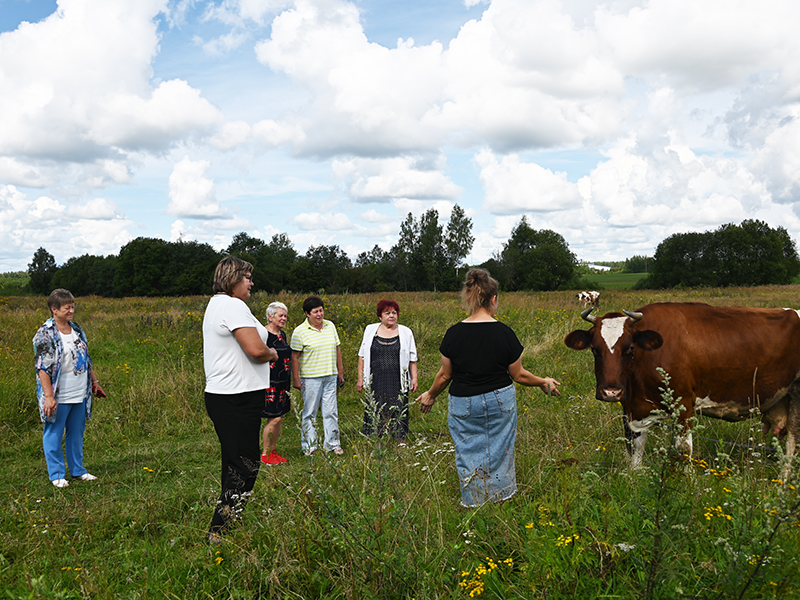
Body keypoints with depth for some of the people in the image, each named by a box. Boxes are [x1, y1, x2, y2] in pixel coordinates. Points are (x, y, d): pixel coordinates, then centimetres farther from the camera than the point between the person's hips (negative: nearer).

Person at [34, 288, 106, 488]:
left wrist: (95, 382, 19)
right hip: (59, 397, -6)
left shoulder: (77, 329, 9)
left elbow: (86, 360, 18)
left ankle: (77, 469, 29)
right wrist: (49, 397, -21)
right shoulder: (45, 335, -13)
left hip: (80, 395, 7)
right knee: (54, 434, 6)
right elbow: (42, 368, -16)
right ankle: (56, 475, 18)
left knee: (77, 433, 16)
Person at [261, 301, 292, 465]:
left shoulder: (282, 335, 14)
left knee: (278, 418, 12)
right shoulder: (263, 335, -12)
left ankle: (273, 451, 22)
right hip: (270, 383, -8)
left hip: (282, 383, 8)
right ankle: (265, 454, 7)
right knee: (274, 418, -7)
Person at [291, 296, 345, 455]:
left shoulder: (330, 326, 9)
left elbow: (337, 349, 16)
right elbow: (295, 356, -7)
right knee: (310, 413, 4)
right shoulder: (300, 331, -7)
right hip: (310, 378, -4)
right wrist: (296, 379, -9)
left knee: (331, 412, 8)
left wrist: (340, 371, 15)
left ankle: (332, 443, 18)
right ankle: (309, 446, 14)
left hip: (330, 377, 5)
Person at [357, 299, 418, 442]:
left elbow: (412, 359, 9)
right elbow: (362, 356, 11)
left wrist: (414, 378, 2)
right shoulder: (370, 330, 7)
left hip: (397, 382, -1)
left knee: (398, 413, 0)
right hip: (376, 382, 1)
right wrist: (360, 378, 7)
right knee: (375, 414, 2)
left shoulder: (405, 332, 5)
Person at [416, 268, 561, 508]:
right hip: (501, 402, 0)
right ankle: (501, 496, 28)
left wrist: (430, 395, 16)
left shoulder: (454, 333, -11)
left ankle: (474, 502, 20)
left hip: (463, 404, 0)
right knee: (498, 451, 16)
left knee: (469, 452, 12)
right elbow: (518, 375, -4)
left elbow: (445, 374, -2)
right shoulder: (504, 333, -13)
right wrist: (543, 382, 13)